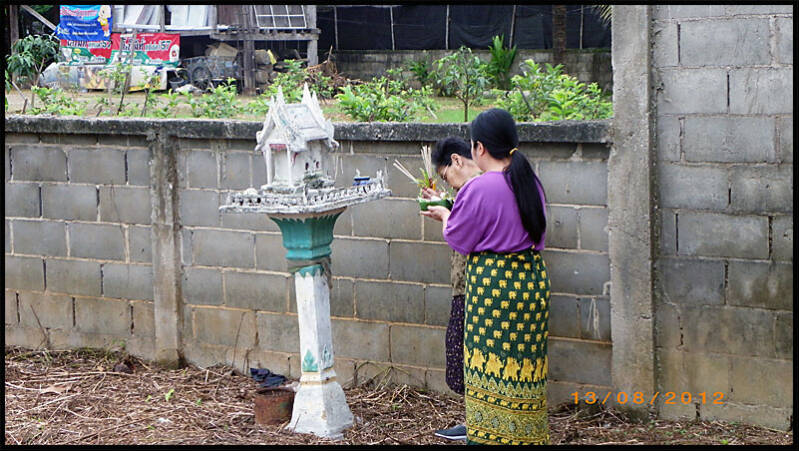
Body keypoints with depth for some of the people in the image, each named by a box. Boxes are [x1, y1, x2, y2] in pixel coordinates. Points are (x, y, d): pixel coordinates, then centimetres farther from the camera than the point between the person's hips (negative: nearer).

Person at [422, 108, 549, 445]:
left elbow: (457, 239, -7)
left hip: (493, 282, -7)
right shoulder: (531, 183, 5)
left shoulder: (478, 189, -16)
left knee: (490, 364, 1)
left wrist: (444, 215, 15)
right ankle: (527, 434, 18)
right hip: (533, 279, 7)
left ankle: (490, 435, 3)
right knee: (525, 365, 12)